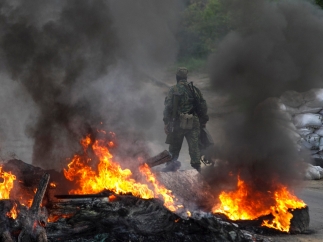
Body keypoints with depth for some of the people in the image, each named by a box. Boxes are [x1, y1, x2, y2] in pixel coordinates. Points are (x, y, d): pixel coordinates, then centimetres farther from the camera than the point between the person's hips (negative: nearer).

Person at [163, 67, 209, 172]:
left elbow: (168, 107, -8)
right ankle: (196, 167, -2)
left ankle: (172, 163, 13)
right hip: (193, 123, 2)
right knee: (194, 146, 2)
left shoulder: (173, 90, -2)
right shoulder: (195, 90, 7)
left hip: (178, 123, -2)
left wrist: (166, 123, -5)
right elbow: (203, 107, 9)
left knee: (174, 146, 12)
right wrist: (203, 122, 17)